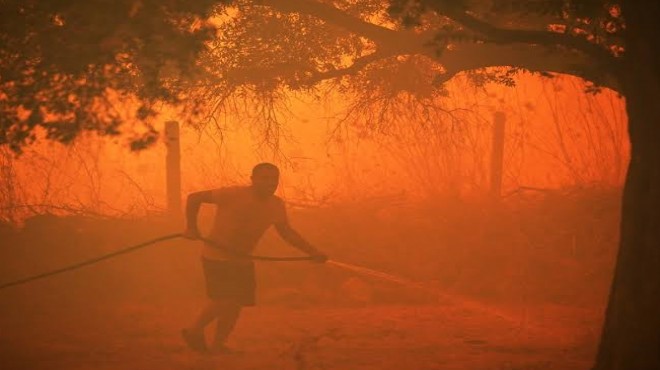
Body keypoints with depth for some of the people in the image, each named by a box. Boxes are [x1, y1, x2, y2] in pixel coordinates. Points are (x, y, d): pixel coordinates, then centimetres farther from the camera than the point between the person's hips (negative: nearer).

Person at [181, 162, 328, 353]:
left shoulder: (276, 205, -3)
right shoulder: (234, 195, -21)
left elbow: (287, 232, 11)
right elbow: (194, 198, -15)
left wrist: (313, 252, 2)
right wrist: (192, 227, -18)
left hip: (242, 261, 6)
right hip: (216, 257, -6)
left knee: (236, 303, 5)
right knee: (223, 299, -17)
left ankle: (218, 344, 19)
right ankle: (194, 331, 4)